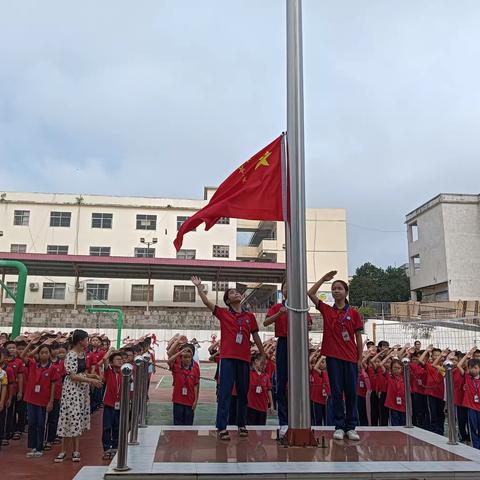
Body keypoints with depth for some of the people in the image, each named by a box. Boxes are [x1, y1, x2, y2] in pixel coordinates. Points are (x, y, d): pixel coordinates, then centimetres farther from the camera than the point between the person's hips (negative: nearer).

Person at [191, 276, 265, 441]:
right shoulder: (223, 313, 7)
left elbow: (256, 337, 17)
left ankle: (242, 425, 22)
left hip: (244, 358, 3)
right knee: (225, 392, -6)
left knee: (243, 393, 9)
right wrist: (198, 286, -8)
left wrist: (263, 356, 18)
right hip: (227, 357, -3)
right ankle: (221, 428, -4)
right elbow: (206, 302, -2)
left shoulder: (250, 316, 13)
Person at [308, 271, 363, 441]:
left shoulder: (354, 313, 5)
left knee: (351, 392, 4)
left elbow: (358, 338, 6)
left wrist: (360, 359, 3)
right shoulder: (326, 310, 6)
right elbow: (310, 293, -3)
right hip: (333, 357, 0)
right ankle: (339, 426, 12)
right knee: (336, 392, 3)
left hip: (351, 358, 0)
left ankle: (351, 427, 15)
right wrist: (324, 279, -2)